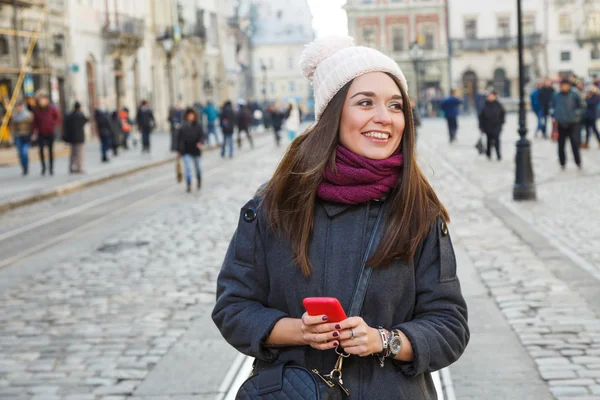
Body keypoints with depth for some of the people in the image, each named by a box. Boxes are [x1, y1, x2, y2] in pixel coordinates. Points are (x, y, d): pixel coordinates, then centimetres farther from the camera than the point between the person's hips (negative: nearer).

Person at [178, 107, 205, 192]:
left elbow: (202, 136, -13)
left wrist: (200, 143, -35)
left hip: (195, 150, 1)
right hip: (185, 151, -1)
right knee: (188, 168, -10)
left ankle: (199, 181, 43)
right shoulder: (183, 126, -5)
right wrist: (179, 150, 4)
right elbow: (179, 138, 2)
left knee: (197, 167, 18)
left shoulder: (198, 126, -8)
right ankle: (189, 185, -8)